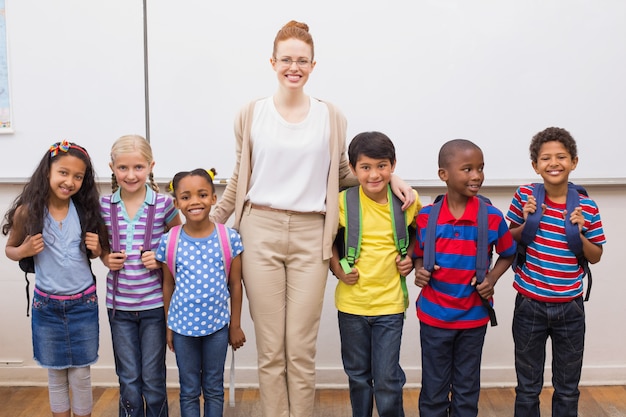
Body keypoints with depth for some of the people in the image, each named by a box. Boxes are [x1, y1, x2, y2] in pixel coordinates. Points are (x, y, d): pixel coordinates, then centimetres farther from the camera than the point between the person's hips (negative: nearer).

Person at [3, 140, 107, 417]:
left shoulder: (86, 211, -7)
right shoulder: (27, 212, -11)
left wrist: (96, 249, -14)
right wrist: (24, 251, -16)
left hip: (83, 303, 0)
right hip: (46, 306, 0)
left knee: (81, 376, 9)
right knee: (56, 376, 13)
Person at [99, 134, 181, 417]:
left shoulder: (163, 205, -8)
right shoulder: (104, 206, -1)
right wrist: (106, 258, -5)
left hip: (154, 303, -2)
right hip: (119, 304, 2)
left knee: (153, 380, 9)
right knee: (128, 381, 12)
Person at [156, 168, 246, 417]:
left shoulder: (229, 238, -9)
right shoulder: (169, 242, -8)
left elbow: (235, 285, -1)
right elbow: (168, 285, 3)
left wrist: (235, 325, 3)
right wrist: (168, 326, 6)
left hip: (217, 326, 0)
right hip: (182, 326, 0)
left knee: (214, 389, 15)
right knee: (189, 391, 14)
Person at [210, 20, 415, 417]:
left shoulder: (331, 118, 5)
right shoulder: (252, 115, 5)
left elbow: (342, 172, 17)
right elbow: (240, 179, 12)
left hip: (310, 236, 0)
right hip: (261, 232, 0)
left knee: (302, 350, 3)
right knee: (270, 349, 5)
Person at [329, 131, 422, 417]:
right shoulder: (343, 201, -8)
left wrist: (410, 256, -2)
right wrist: (337, 268, -9)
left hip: (389, 303, -1)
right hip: (352, 302, 1)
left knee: (387, 379, 2)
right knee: (358, 375, 16)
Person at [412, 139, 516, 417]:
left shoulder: (492, 218, -9)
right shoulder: (425, 217, -8)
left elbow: (507, 254, 7)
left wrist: (491, 279, -9)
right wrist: (419, 272, -13)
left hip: (473, 318, 0)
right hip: (434, 315, 0)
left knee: (467, 390, 14)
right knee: (434, 389, 12)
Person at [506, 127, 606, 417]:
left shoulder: (586, 207, -6)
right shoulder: (525, 196, -7)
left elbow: (595, 257, 3)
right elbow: (511, 242, 5)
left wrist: (579, 232, -15)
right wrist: (527, 222, -14)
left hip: (570, 308, 1)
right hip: (530, 306, -1)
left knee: (567, 390, 15)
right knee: (528, 388, 13)